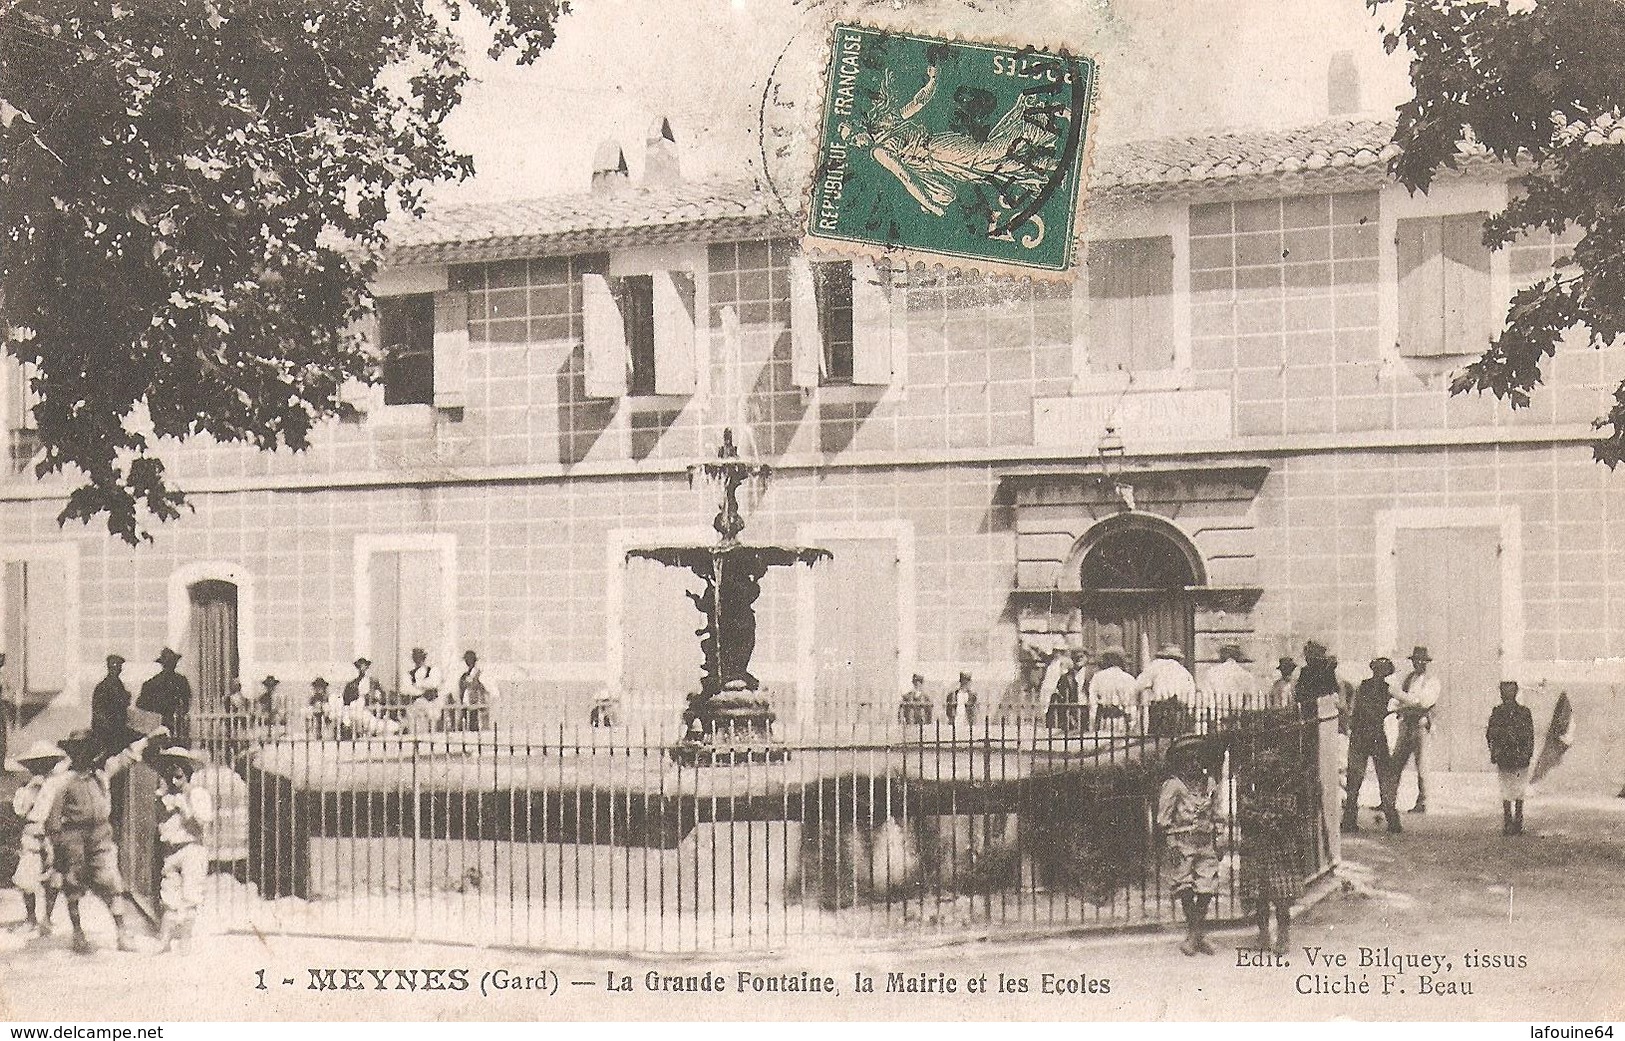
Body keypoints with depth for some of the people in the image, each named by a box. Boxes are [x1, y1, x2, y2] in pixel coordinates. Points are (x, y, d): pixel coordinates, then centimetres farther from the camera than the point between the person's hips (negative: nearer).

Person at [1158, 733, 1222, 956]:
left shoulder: (1209, 784, 12)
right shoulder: (1173, 786, -5)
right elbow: (1163, 820, -5)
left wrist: (1216, 843, 15)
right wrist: (1172, 845, -11)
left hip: (1206, 843, 5)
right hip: (1182, 843, -5)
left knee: (1207, 889, 0)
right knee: (1185, 890, -3)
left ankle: (1197, 934, 11)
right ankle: (1193, 932, 10)